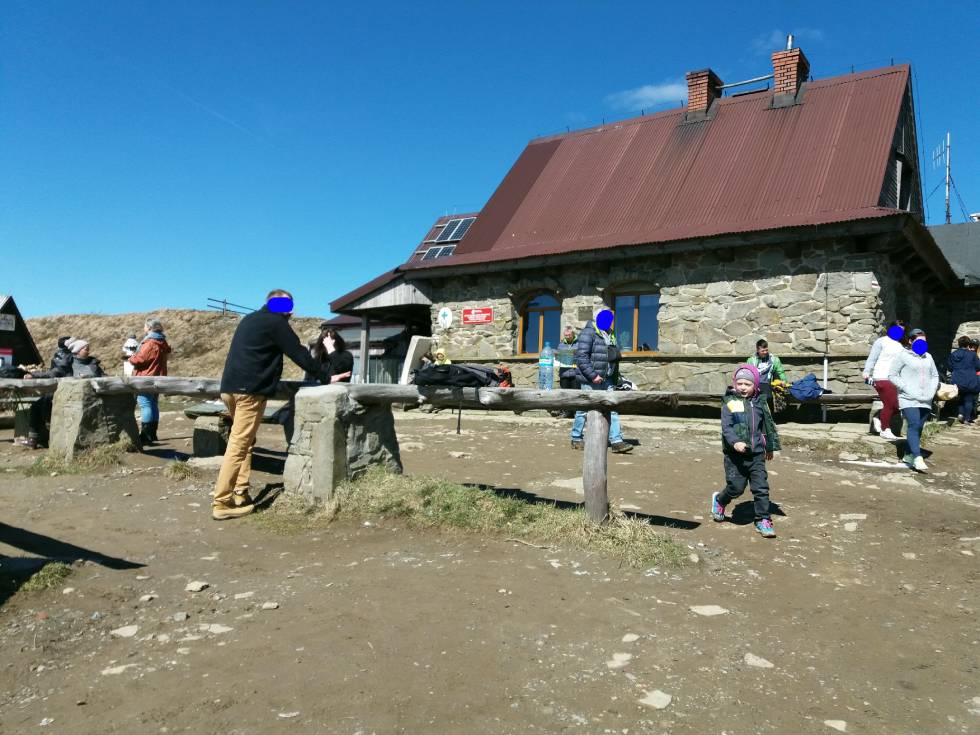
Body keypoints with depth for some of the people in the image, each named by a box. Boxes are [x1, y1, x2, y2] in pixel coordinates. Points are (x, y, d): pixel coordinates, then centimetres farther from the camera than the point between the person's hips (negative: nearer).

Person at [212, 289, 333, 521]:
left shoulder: (249, 319, 24)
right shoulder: (276, 322, -1)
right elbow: (299, 354, -4)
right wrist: (326, 376, 2)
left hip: (230, 386, 9)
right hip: (250, 390, -9)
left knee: (244, 441, 17)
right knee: (239, 444, -8)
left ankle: (240, 493, 13)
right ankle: (222, 503, -7)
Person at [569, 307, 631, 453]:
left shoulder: (610, 335, 19)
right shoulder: (588, 333, -8)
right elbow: (581, 357, -17)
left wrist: (615, 378, 16)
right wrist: (593, 375, -21)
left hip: (607, 380, 8)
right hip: (591, 380, -7)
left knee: (612, 409, 0)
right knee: (584, 409, 1)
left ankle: (616, 441, -1)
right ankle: (576, 439, 14)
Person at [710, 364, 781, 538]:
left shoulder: (760, 403, 8)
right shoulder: (730, 403, -5)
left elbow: (768, 426, 20)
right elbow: (726, 427, -13)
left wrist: (770, 447, 25)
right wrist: (735, 442, -30)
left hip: (756, 454, 4)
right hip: (735, 455, -3)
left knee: (761, 488, 0)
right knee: (736, 487, 1)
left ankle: (763, 520, 13)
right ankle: (719, 500, 31)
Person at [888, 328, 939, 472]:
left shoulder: (928, 357, 17)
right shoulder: (903, 356, -2)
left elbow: (935, 375, 24)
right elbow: (892, 375, -4)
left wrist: (932, 391, 6)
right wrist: (908, 389, -12)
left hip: (925, 400, 6)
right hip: (909, 399, -6)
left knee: (918, 428, 6)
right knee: (914, 425, -18)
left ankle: (908, 455, 17)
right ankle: (917, 458, -25)